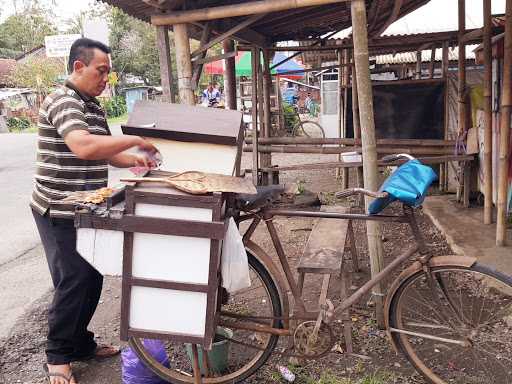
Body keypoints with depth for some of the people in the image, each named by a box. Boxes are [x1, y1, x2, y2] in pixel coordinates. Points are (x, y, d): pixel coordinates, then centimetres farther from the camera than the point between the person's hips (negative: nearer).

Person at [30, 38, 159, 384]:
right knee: (73, 282, -3)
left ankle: (81, 344, 31)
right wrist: (135, 140, -25)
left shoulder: (94, 106, 14)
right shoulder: (63, 101, -16)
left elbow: (104, 154, 20)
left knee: (92, 279, 14)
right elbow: (84, 147, -34)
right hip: (59, 212, -9)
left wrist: (134, 159, 2)